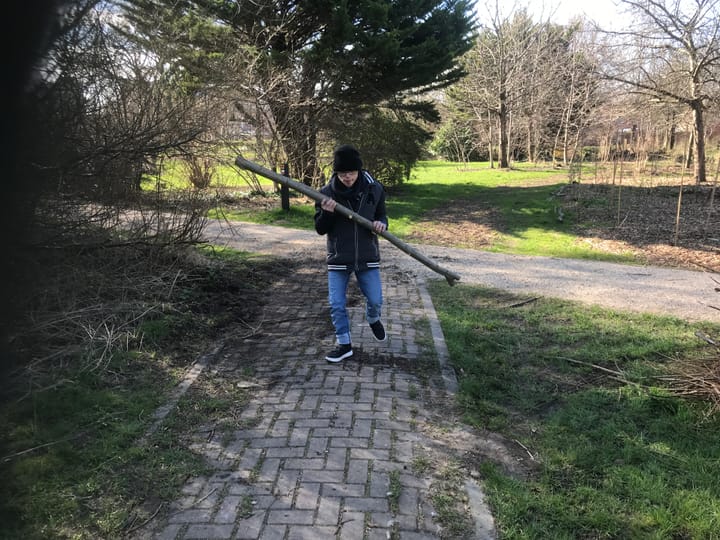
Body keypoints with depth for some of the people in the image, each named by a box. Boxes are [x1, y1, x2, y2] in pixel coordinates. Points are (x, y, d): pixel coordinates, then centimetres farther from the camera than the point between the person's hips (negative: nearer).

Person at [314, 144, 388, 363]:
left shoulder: (374, 189, -7)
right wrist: (327, 213, -25)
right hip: (338, 258, 0)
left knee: (375, 300, 8)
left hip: (367, 256, 1)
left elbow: (382, 215, 9)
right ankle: (344, 344, 22)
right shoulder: (327, 192, -10)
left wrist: (381, 224, -15)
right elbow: (320, 229, -4)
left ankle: (373, 320, 43)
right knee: (337, 305, 3)